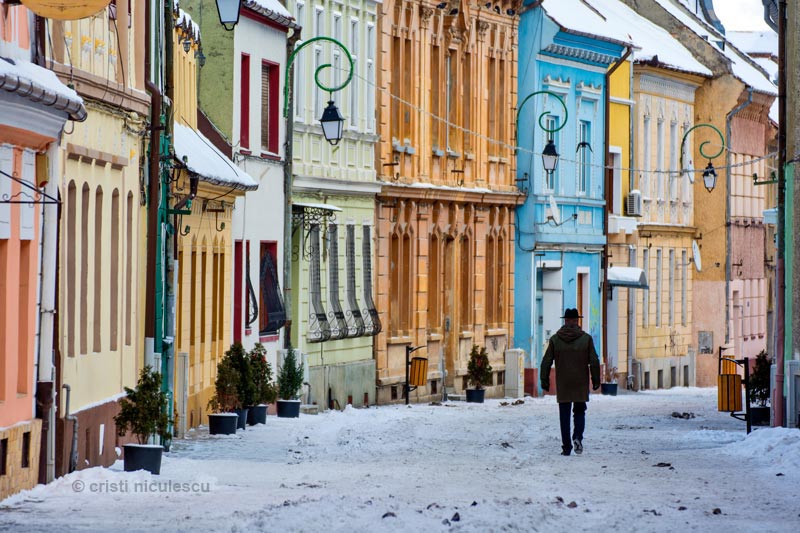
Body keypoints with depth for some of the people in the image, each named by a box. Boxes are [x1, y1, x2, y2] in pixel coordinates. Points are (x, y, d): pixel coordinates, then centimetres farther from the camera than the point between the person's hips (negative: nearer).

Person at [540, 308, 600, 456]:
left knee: (564, 416, 6)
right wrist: (596, 380, 6)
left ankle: (566, 447, 3)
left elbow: (546, 362, 1)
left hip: (562, 385, 0)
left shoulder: (555, 339, 0)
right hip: (581, 385, 0)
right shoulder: (586, 338, -2)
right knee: (579, 412, 13)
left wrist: (545, 381, 9)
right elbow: (594, 361, -3)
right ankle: (578, 437, -11)